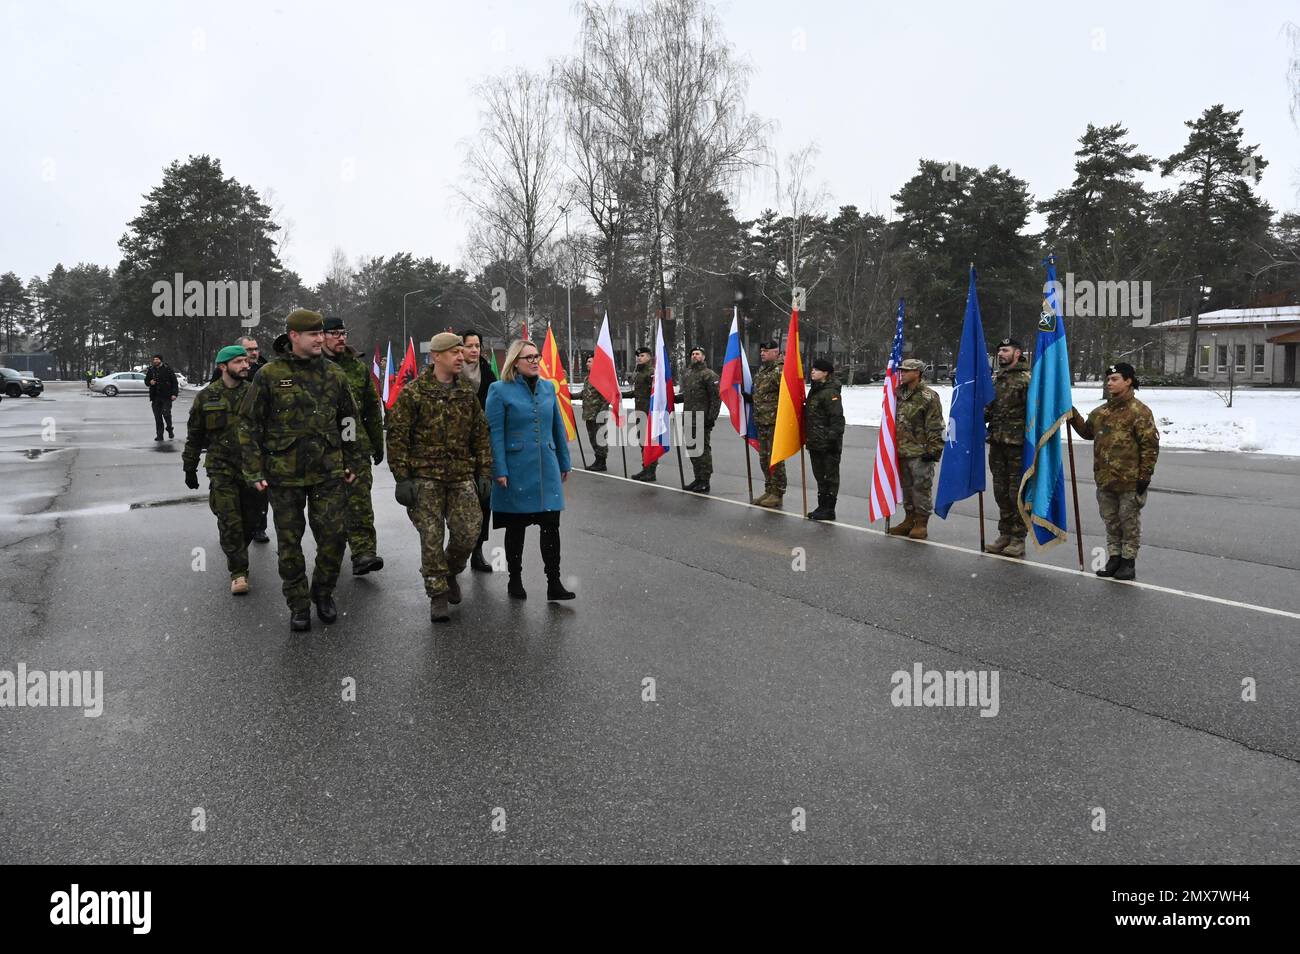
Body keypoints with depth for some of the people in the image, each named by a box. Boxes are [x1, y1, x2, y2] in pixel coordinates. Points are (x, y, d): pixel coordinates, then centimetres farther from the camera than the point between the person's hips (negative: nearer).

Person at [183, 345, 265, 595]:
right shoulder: (206, 397, 2)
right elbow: (194, 435, 11)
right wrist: (190, 468, 12)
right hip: (222, 469, -1)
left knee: (249, 519, 9)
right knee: (230, 522, -6)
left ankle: (238, 553, 34)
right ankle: (238, 571, 3)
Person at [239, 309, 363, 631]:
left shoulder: (333, 374, 6)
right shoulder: (269, 375, -3)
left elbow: (348, 420, 16)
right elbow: (248, 424, 0)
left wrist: (352, 462, 15)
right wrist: (254, 471, -4)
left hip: (328, 473, 2)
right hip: (284, 475, -2)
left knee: (334, 535, 0)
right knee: (289, 542, 7)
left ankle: (323, 593, 23)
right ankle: (298, 604, 21)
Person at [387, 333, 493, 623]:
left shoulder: (467, 393, 10)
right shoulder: (413, 393, -4)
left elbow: (481, 435, 15)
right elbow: (397, 436, -5)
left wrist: (484, 473, 10)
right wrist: (402, 478, -9)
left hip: (462, 476, 4)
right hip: (426, 477, -4)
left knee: (468, 533, -3)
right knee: (432, 538, -1)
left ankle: (450, 572, 27)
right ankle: (438, 594, 13)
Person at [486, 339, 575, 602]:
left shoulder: (548, 389, 9)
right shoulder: (500, 390, -5)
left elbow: (558, 427, 15)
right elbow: (495, 432, -8)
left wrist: (564, 462, 16)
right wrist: (500, 470, -12)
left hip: (547, 468, 4)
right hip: (517, 469, -4)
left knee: (551, 525, 0)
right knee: (516, 526, 8)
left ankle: (554, 584, 6)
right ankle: (515, 581, 22)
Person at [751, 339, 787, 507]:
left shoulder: (780, 371, -14)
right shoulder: (761, 371, 16)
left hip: (775, 423, -9)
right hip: (761, 422, 9)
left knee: (775, 459, -3)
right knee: (764, 458, 16)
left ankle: (777, 494, 5)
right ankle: (769, 490, 27)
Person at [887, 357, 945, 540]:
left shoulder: (928, 397, -10)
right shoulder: (899, 395, 13)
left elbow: (935, 427, -13)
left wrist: (933, 450, -16)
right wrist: (893, 446, 20)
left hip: (920, 452, -8)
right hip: (902, 451, 8)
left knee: (921, 487, -2)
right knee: (907, 487, 15)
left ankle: (921, 523, 6)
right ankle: (909, 519, 26)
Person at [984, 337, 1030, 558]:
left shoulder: (1027, 378, -8)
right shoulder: (995, 379, 15)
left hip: (1017, 443, -7)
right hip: (997, 442, 7)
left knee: (1017, 492, -1)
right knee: (1001, 491, 13)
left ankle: (1018, 539, 6)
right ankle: (1005, 534, 23)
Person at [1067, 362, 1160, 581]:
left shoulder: (1139, 411, -10)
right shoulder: (1102, 412, 11)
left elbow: (1150, 445, -11)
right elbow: (1087, 431, 26)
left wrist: (1145, 475, -13)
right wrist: (1073, 416, 11)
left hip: (1129, 482, -7)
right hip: (1105, 480, 7)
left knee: (1129, 522, 5)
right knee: (1111, 522, 15)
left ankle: (1128, 561, 14)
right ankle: (1114, 558, 26)